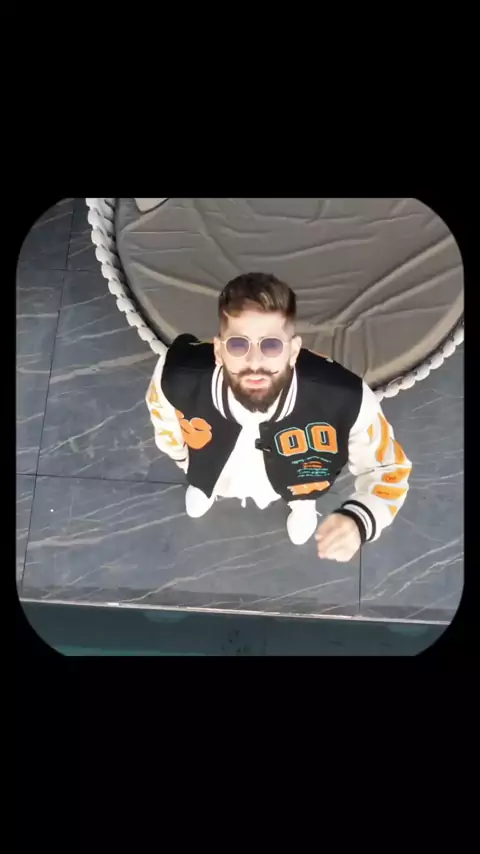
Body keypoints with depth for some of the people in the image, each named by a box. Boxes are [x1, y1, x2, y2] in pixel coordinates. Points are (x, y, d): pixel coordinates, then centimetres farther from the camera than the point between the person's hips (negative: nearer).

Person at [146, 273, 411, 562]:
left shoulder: (345, 399, -47)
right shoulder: (177, 375, -42)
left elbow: (388, 471, -27)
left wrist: (359, 519, -49)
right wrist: (186, 461, 5)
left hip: (296, 481, 0)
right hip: (215, 475, 1)